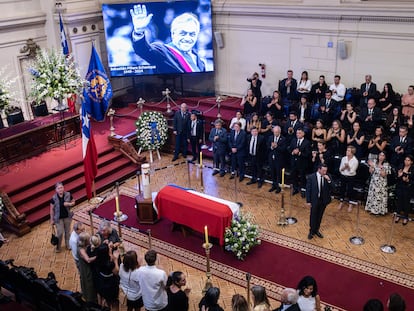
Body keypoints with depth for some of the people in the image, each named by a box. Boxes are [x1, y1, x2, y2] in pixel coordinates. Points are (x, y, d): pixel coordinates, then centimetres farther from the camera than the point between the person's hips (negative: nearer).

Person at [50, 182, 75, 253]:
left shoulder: (68, 195, -13)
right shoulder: (54, 198, -17)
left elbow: (73, 202, 2)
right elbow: (52, 209, -9)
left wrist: (69, 204, -21)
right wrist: (52, 220, -5)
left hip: (67, 216, 2)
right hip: (58, 218, -2)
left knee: (67, 231, 17)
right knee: (60, 233, 4)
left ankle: (68, 245, 38)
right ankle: (58, 247, 26)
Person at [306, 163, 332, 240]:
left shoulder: (327, 176, -5)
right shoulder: (311, 177, -14)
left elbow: (331, 188, -7)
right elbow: (308, 190, -9)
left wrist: (328, 180, -23)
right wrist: (308, 201, -10)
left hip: (323, 200, 3)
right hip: (315, 200, -3)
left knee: (320, 216, 16)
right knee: (313, 216, 7)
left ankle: (316, 230, 34)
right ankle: (311, 231, 24)